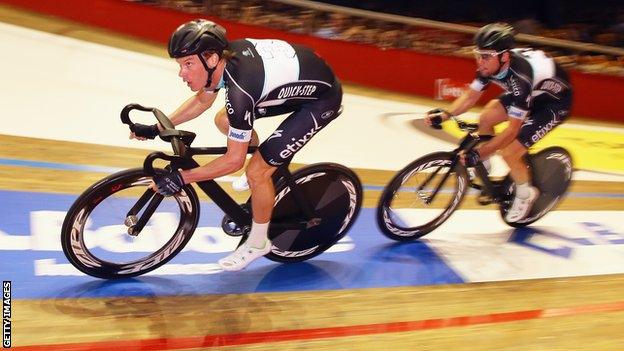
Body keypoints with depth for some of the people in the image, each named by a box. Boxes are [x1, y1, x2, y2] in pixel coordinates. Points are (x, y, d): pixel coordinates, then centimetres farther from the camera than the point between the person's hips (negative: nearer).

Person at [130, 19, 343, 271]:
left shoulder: (240, 89, -35)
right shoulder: (222, 53, -12)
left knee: (256, 171, -11)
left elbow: (234, 160, -26)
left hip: (322, 100, -8)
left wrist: (180, 179, -22)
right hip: (298, 80, 9)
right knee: (224, 121, 12)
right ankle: (271, 165, 34)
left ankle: (258, 242, 13)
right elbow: (202, 100, 9)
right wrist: (157, 128, 5)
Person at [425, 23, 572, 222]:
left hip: (555, 102, -8)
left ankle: (526, 194, 11)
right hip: (532, 92, 8)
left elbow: (513, 128, -35)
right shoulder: (490, 64, -18)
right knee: (486, 118, -8)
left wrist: (479, 153, -39)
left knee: (509, 152, -17)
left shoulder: (519, 75, -40)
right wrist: (445, 114, -23)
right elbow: (471, 96, -6)